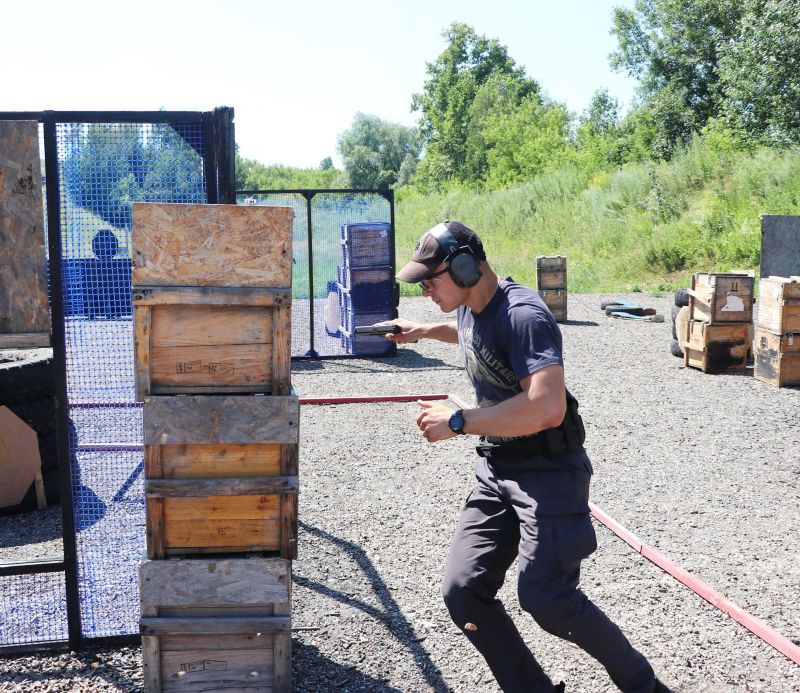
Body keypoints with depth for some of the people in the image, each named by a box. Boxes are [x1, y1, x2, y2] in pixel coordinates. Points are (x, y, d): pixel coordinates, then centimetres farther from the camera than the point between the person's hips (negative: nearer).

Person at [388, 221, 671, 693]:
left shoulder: (522, 314, -22)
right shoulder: (471, 309, 8)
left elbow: (546, 407, -36)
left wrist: (459, 422, -29)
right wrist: (425, 331, 28)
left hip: (547, 471, -8)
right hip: (496, 471, 9)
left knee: (546, 598, -12)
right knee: (463, 591, -2)